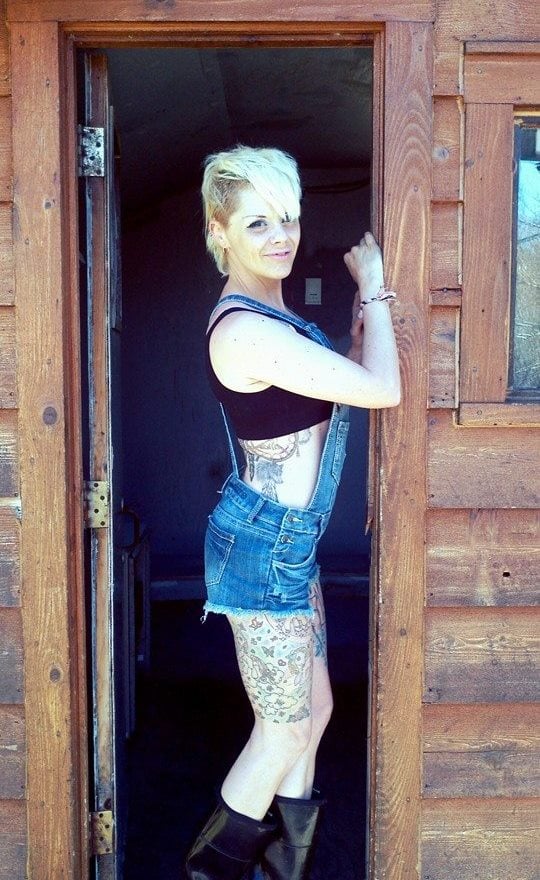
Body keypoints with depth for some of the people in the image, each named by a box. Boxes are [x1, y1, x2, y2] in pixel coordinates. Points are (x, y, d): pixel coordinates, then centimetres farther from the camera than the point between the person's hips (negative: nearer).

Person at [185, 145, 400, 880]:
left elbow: (352, 375, 19)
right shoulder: (246, 330, -25)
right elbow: (385, 390, -22)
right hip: (264, 548, -10)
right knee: (285, 729, 8)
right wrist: (374, 288, -9)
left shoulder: (268, 315, 8)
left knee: (313, 712, 20)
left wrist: (366, 298, 8)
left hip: (288, 542, 10)